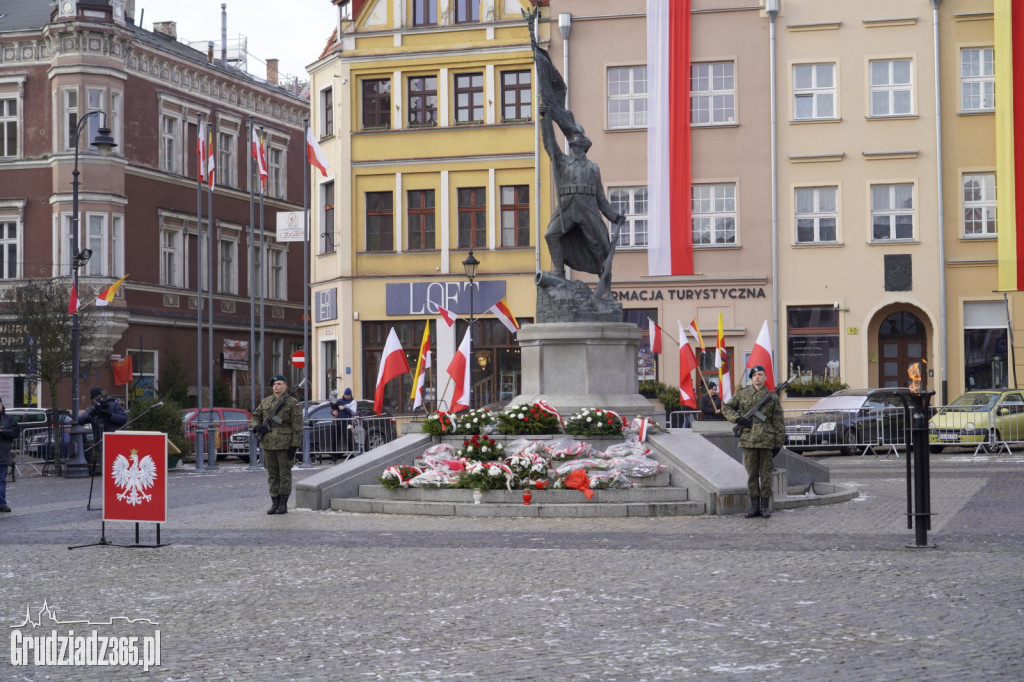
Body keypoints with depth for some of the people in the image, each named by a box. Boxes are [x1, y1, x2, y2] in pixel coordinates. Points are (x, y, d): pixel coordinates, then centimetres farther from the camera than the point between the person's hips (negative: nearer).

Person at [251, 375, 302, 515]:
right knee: (272, 474, 8)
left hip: (284, 444, -5)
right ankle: (275, 503, 15)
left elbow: (297, 427, -7)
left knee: (285, 474, 0)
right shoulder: (265, 402, 11)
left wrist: (294, 446, -13)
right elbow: (255, 417, 20)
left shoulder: (292, 403, -4)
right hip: (268, 444, 5)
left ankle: (283, 504, 6)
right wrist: (257, 426, -4)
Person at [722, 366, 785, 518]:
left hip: (767, 441, -1)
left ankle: (765, 506, 8)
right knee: (752, 474, 6)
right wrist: (738, 419, -4)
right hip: (748, 440, 1)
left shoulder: (773, 398, 5)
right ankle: (754, 505, 11)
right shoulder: (742, 394, 7)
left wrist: (778, 444, 2)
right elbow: (726, 407, 13)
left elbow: (779, 423, 6)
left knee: (765, 474, 2)